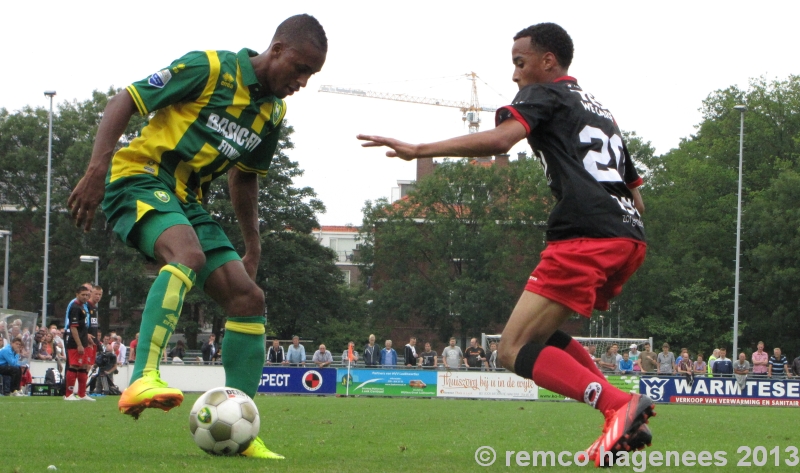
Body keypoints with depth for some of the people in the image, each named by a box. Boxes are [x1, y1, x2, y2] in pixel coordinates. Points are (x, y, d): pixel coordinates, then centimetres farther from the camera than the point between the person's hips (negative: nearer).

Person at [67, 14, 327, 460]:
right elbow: (123, 101, -12)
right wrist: (96, 171, -22)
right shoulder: (210, 68, -12)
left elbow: (244, 176, 27)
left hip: (187, 201, 8)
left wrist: (252, 247, 26)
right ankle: (143, 380, -48)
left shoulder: (274, 110, 12)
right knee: (188, 254, -37)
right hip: (140, 178, -8)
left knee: (248, 298, -2)